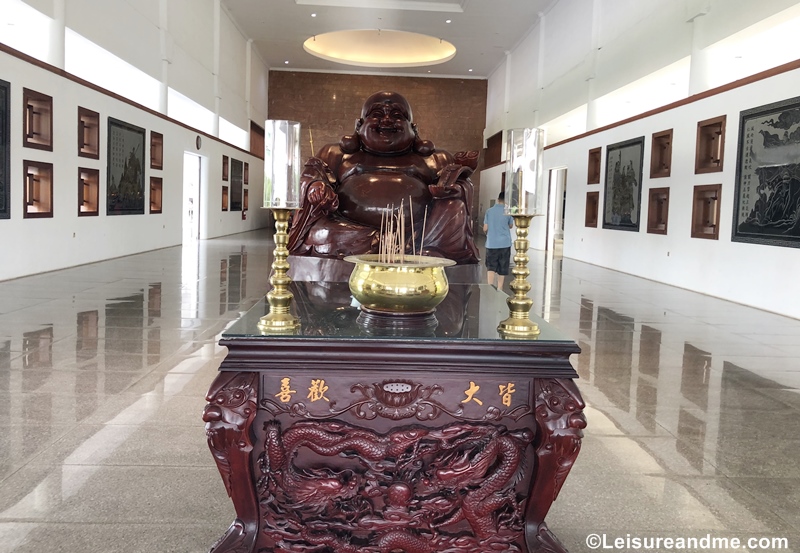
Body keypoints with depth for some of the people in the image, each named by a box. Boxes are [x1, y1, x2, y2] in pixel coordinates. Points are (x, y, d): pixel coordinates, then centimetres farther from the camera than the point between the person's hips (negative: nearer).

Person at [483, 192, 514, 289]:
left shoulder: (489, 211, -3)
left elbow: (485, 228, -1)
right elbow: (511, 225, 9)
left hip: (491, 243, 1)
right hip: (504, 243, -1)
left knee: (491, 267, 6)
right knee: (502, 267, 10)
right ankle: (499, 288, 17)